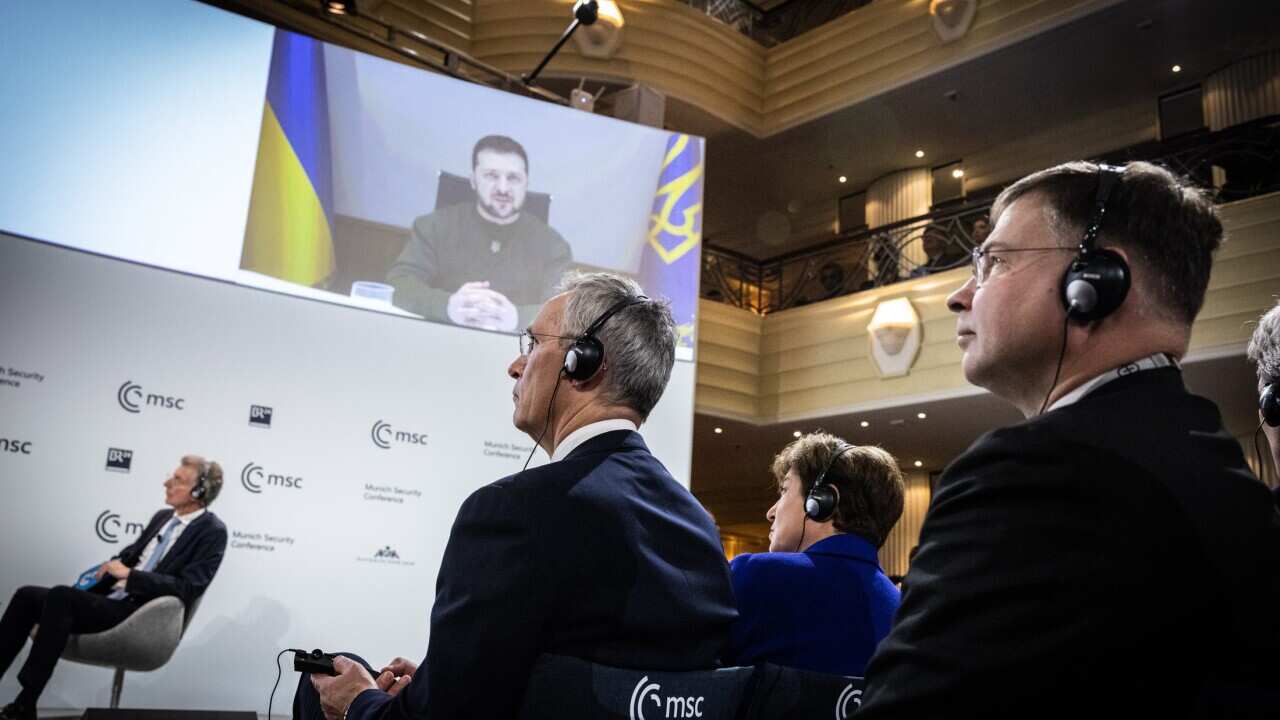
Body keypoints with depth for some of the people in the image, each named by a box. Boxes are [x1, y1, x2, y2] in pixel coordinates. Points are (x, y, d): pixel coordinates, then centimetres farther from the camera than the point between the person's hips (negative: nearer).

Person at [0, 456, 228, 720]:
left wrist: (129, 575, -17)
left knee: (61, 596, -27)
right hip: (110, 598, 8)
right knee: (28, 596, -8)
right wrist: (110, 566, 2)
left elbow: (188, 588, -16)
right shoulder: (163, 517, 17)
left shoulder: (212, 532, -7)